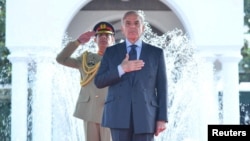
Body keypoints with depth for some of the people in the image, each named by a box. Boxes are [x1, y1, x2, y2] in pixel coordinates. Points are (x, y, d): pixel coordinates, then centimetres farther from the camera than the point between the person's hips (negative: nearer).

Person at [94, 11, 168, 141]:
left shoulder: (156, 53, 11)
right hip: (119, 114, 1)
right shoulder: (111, 52, 13)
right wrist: (121, 69, -9)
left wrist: (162, 118, -2)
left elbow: (162, 87, 6)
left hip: (145, 115, -1)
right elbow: (99, 82, 6)